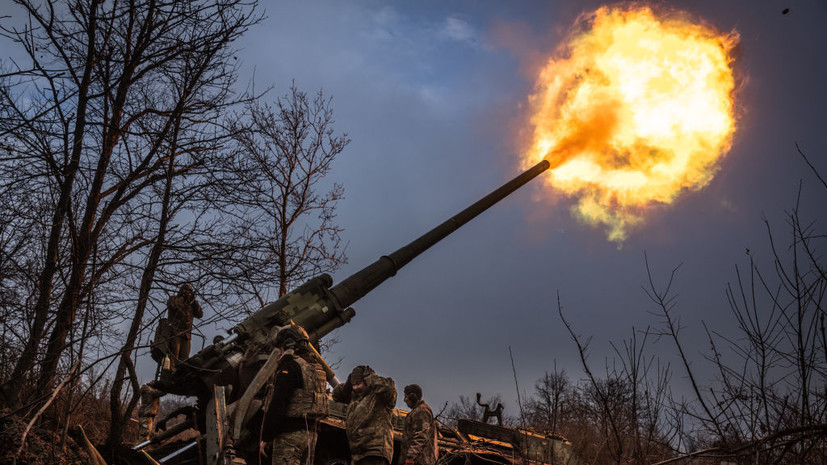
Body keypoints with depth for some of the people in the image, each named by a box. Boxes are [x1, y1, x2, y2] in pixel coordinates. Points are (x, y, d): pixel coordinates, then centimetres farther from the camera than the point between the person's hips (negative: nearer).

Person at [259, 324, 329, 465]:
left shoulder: (290, 365, -12)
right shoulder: (315, 366, 17)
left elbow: (277, 405, -17)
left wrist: (265, 438, -13)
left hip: (289, 434, -9)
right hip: (310, 432, 9)